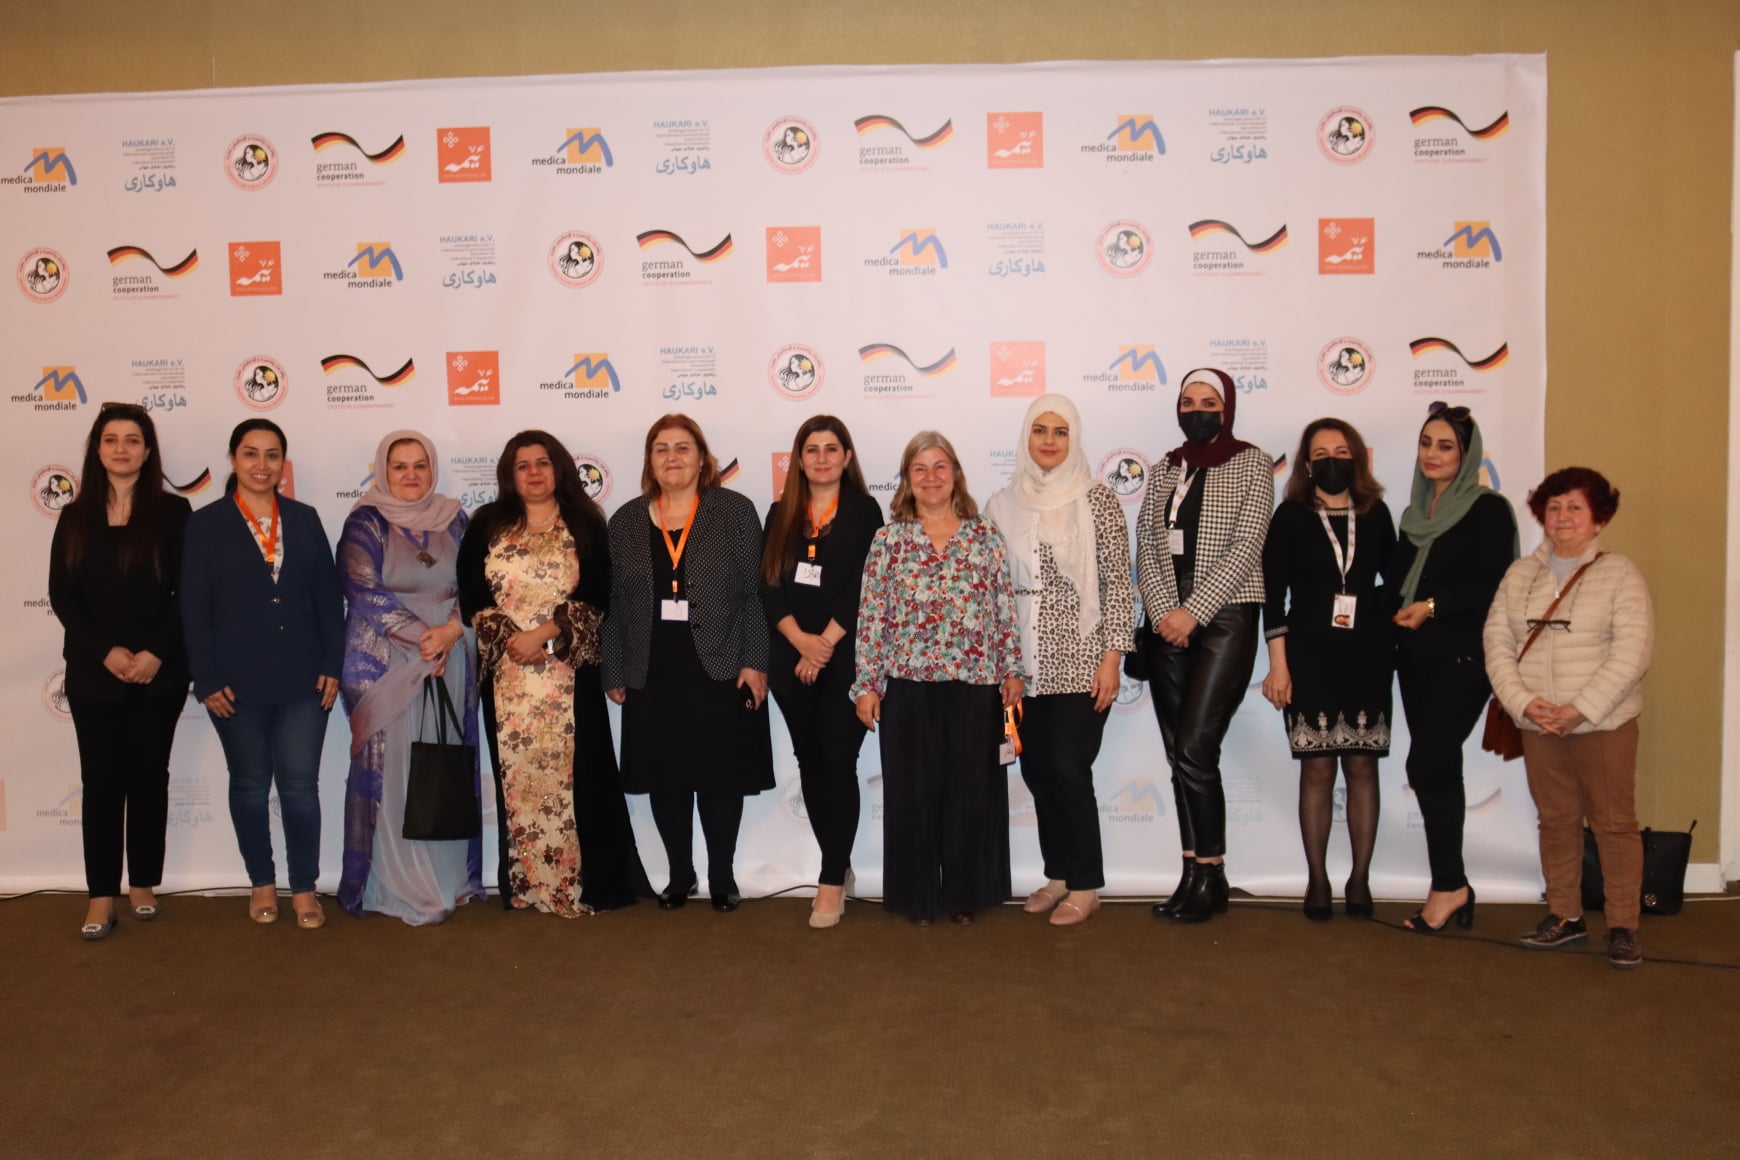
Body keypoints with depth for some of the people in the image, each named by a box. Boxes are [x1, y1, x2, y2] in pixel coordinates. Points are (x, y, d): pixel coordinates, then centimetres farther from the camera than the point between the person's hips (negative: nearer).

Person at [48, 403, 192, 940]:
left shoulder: (172, 512, 0)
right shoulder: (76, 517, 7)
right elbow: (61, 595, 1)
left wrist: (156, 653, -15)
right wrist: (106, 651, -12)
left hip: (160, 671, -1)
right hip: (93, 672, 2)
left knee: (148, 776, 7)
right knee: (101, 780, 3)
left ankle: (143, 885, 19)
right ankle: (102, 895, 9)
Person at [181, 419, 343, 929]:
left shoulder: (305, 519, 7)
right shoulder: (205, 523, 0)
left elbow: (328, 598, 6)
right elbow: (194, 609, -3)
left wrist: (332, 665, -1)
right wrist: (207, 680, -9)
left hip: (303, 678, 1)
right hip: (238, 682, -1)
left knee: (300, 784, 2)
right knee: (250, 785, 11)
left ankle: (304, 888, 14)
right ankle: (262, 883, 26)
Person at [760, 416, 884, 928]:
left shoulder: (864, 511, -1)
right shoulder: (781, 514, 9)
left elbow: (864, 586, -8)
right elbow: (769, 586, 2)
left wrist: (825, 644, -13)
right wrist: (801, 641, -12)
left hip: (846, 658, -4)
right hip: (791, 659, 4)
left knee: (838, 764, -4)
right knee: (809, 762, 9)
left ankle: (832, 879, 2)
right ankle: (839, 865, 22)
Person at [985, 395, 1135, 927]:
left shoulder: (1096, 498, -4)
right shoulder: (1002, 504, 8)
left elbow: (1118, 580, -6)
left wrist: (1112, 656, -11)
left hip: (1079, 659, -4)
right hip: (1023, 663, 5)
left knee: (1069, 770, -5)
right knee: (1036, 770, 9)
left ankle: (1086, 886, 10)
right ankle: (1058, 876, 24)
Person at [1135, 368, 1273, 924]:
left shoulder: (1252, 464, 1)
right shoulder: (1166, 470, 14)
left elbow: (1247, 546, -9)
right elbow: (1147, 547, 7)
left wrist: (1192, 611, -15)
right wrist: (1163, 612, -8)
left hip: (1225, 618, -5)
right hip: (1167, 623, 5)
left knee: (1195, 749, -12)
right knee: (1179, 754, 5)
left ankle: (1211, 875, 2)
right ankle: (1194, 875, 13)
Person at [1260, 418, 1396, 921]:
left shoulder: (1375, 514, 7)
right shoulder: (1290, 516, 1)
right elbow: (1273, 595, -1)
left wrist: (1392, 647, 1)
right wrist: (1278, 664, -6)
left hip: (1367, 657, 2)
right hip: (1310, 656, -2)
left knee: (1362, 766, 4)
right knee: (1317, 767, 0)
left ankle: (1360, 878, 13)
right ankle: (1317, 879, 9)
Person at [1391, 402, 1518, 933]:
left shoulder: (1488, 509, -5)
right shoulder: (1414, 514, 16)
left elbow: (1496, 585, -14)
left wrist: (1433, 606, -16)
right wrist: (1400, 611, 2)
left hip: (1462, 658, -7)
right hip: (1415, 659, 7)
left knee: (1427, 765, -12)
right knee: (1439, 770, 9)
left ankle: (1448, 885, 1)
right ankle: (1454, 889, 16)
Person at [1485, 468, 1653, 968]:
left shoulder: (1619, 574, -4)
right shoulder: (1520, 574, 8)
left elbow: (1632, 652, -12)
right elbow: (1496, 642, 2)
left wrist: (1581, 710, -19)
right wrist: (1523, 702, -12)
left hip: (1604, 724, -4)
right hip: (1538, 725, 4)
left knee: (1614, 823, 1)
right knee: (1555, 820, 12)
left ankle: (1623, 927, 11)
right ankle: (1565, 917, 23)